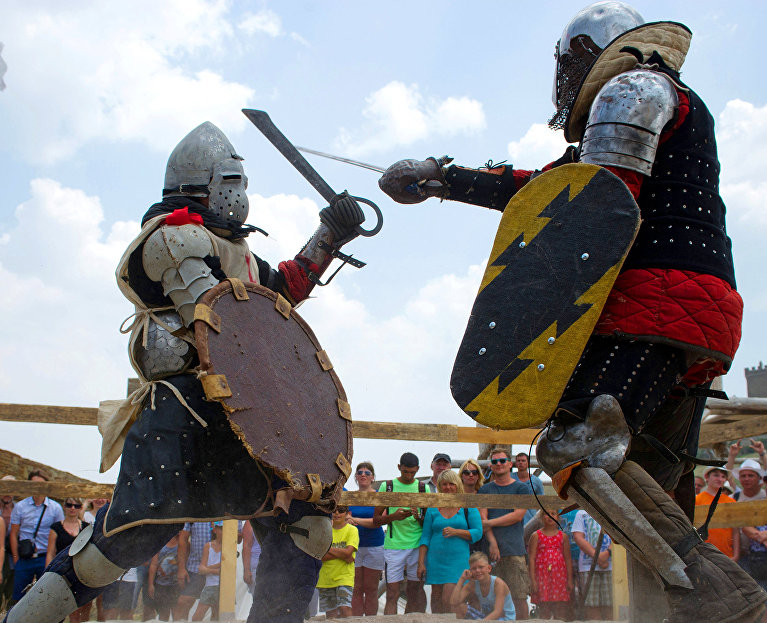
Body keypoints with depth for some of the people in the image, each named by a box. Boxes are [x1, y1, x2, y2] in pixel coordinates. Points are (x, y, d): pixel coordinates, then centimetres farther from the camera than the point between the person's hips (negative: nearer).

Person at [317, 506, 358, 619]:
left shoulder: (352, 530, -1)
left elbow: (348, 552, -13)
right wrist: (342, 554, -14)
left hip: (344, 576, -3)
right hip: (326, 577, 3)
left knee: (344, 608, -17)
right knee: (330, 613, 6)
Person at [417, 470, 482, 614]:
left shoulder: (468, 507, 5)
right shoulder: (433, 509, 10)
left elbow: (477, 533, -1)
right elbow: (425, 537, 9)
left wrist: (456, 532, -15)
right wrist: (421, 563, 2)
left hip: (458, 560, -3)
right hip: (436, 560, 3)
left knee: (448, 599, -12)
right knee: (436, 601, 5)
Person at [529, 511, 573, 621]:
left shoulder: (563, 536, 10)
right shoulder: (536, 536, 5)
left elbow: (568, 559, 10)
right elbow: (531, 558, 1)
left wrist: (570, 579, 4)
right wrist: (533, 580, -6)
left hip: (560, 575, 1)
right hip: (542, 576, -1)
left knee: (561, 613, -2)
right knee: (544, 611, -1)